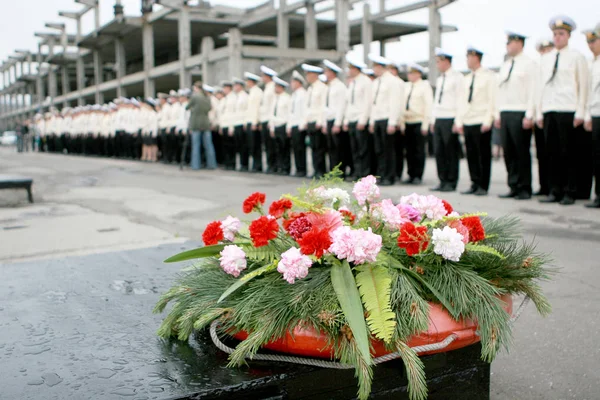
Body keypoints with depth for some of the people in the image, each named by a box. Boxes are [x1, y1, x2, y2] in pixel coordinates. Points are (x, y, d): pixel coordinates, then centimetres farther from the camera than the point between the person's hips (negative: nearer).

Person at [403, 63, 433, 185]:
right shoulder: (407, 86, 13)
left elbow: (429, 106, -7)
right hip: (407, 123, 5)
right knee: (409, 151, 7)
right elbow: (403, 105, 14)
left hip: (419, 123, -5)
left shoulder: (425, 86, -3)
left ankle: (418, 176, 4)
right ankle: (411, 175, 14)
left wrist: (425, 125, -11)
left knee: (419, 151, -2)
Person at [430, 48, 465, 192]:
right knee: (439, 152, 6)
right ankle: (443, 181, 13)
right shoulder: (440, 79, 19)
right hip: (438, 120, 8)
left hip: (450, 120, -7)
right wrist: (433, 120, 15)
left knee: (451, 153, -2)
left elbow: (461, 100, -11)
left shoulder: (457, 77, -6)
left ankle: (451, 183, 5)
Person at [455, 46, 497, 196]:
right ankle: (475, 184, 15)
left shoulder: (488, 76, -4)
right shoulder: (468, 79, 17)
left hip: (482, 122, -7)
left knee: (484, 155, -1)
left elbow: (492, 100, -9)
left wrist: (487, 121, -15)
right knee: (471, 155, 7)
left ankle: (483, 186, 5)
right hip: (467, 122, 7)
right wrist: (459, 121, 10)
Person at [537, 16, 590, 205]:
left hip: (568, 111, -4)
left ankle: (570, 193, 3)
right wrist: (539, 112, 11)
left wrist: (580, 113, -7)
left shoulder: (577, 57, 3)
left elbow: (584, 86, 0)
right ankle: (555, 192, 9)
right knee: (552, 153, 4)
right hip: (549, 111, 4)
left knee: (569, 154, -3)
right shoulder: (546, 58, 17)